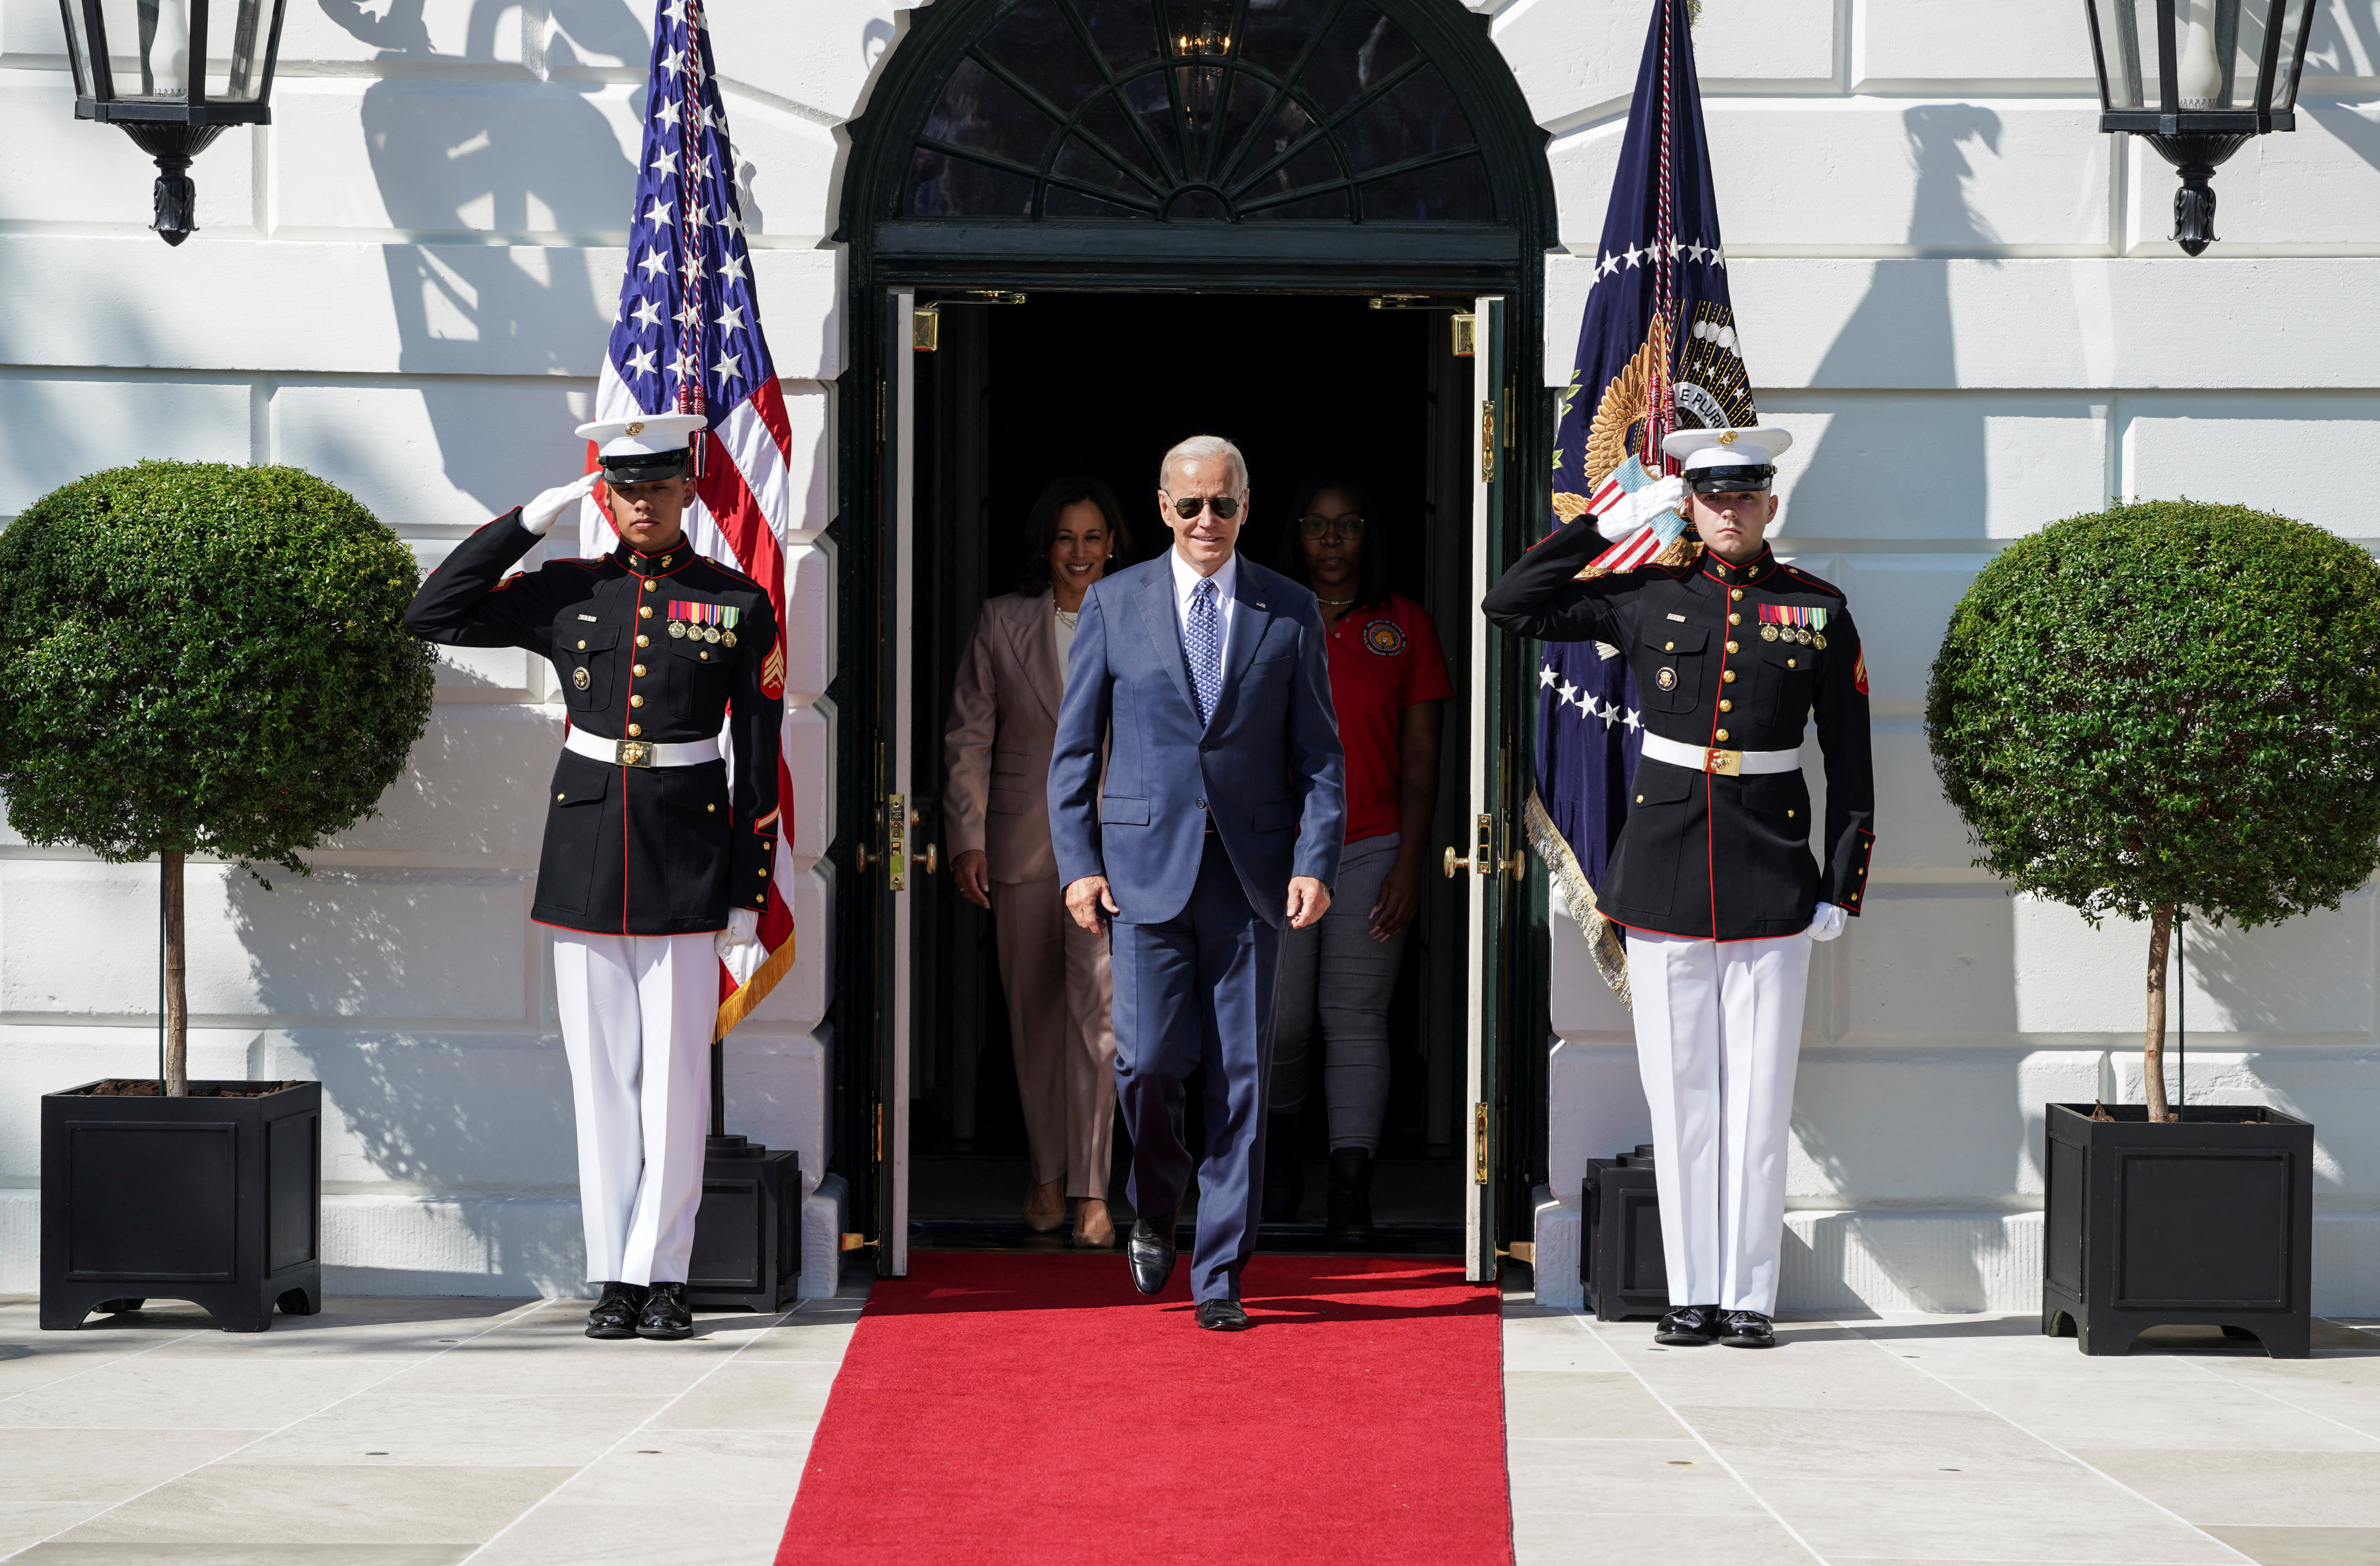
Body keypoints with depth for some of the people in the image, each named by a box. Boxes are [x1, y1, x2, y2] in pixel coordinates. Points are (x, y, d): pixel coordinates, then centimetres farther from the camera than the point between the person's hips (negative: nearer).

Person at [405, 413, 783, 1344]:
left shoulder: (738, 604, 3)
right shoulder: (568, 594, 7)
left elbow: (758, 758, 3)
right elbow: (432, 617, 2)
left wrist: (748, 890, -1)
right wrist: (532, 520, -1)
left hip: (685, 859, -2)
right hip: (587, 854, 2)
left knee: (676, 1074, -1)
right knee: (603, 1074, 4)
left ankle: (662, 1276, 5)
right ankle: (613, 1279, 9)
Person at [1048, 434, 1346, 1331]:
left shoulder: (1289, 612, 7)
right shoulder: (1114, 604, 6)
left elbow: (1319, 752, 7)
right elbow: (1074, 747, 7)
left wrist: (1316, 863, -5)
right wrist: (1078, 864, -2)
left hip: (1251, 875, 1)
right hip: (1146, 868, -1)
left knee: (1241, 1077, 0)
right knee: (1149, 1060, -8)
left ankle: (1220, 1277, 7)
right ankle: (1154, 1212, 22)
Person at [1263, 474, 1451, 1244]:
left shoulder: (1406, 626, 5)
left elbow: (1421, 756, 2)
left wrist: (1410, 861, -6)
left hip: (1374, 847, -1)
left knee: (1357, 1015, -7)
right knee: (1282, 1022, 1)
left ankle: (1351, 1192, -10)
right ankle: (1278, 1147, 30)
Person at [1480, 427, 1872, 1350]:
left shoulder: (1818, 613, 4)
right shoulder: (1647, 601, 5)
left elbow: (1850, 764, 6)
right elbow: (1510, 606, 6)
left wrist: (1842, 887, 1)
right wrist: (1610, 525, 3)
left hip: (1771, 883, -1)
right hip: (1664, 876, 1)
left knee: (1760, 1094, 1)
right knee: (1681, 1091, 4)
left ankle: (1750, 1296, 8)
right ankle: (1693, 1296, 10)